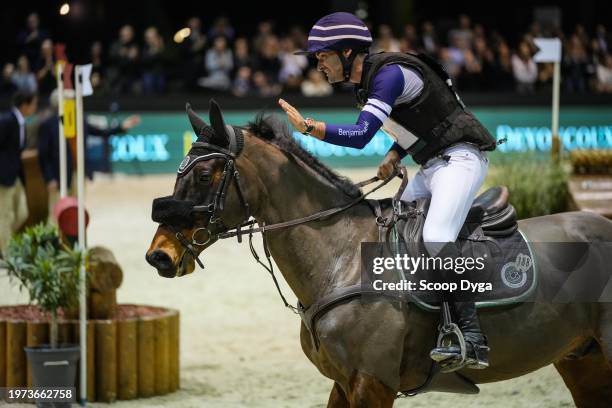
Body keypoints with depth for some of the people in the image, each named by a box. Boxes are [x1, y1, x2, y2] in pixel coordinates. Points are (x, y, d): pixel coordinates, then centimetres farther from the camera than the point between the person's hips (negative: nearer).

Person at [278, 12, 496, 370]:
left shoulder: (389, 74, -19)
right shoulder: (368, 81, 11)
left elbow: (361, 135, -30)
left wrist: (307, 126, -36)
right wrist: (393, 157, 8)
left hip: (460, 158, -11)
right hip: (432, 166, 11)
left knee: (436, 237, -27)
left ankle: (472, 337, -34)